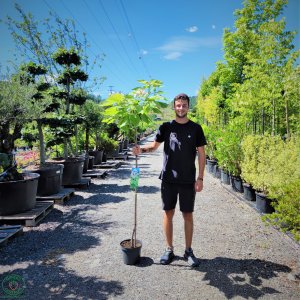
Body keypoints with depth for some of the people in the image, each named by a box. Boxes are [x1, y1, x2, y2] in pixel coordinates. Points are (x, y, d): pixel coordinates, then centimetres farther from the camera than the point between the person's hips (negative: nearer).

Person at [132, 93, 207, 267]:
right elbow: (155, 145, 5)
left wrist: (200, 178, -3)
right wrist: (141, 149, -17)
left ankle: (189, 251, 24)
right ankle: (169, 250, 23)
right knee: (168, 213, 8)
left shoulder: (195, 128, 3)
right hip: (169, 179, 1)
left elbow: (201, 154, 3)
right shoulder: (166, 127, 4)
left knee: (188, 215, 8)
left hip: (188, 180, 0)